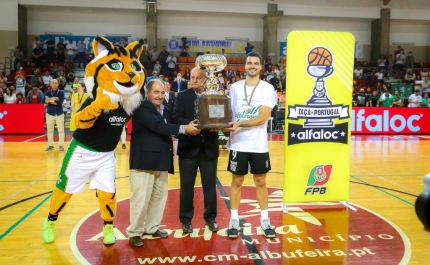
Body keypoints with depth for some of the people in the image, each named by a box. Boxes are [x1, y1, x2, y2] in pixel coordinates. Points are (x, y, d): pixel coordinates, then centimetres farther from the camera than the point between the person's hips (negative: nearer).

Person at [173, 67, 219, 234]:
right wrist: (189, 125, -25)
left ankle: (210, 218, 24)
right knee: (187, 186, 7)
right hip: (189, 147, -1)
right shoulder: (182, 96, 2)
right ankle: (186, 220, 19)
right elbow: (176, 118, -8)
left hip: (209, 147, 1)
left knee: (210, 185, 9)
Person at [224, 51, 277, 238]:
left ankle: (265, 221, 23)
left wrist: (239, 124, -25)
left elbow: (262, 118, -14)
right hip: (238, 144, 1)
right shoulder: (234, 87, 4)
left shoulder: (268, 89, -4)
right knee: (236, 181, 9)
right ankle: (234, 221, 19)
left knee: (260, 182, 11)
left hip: (259, 145, -1)